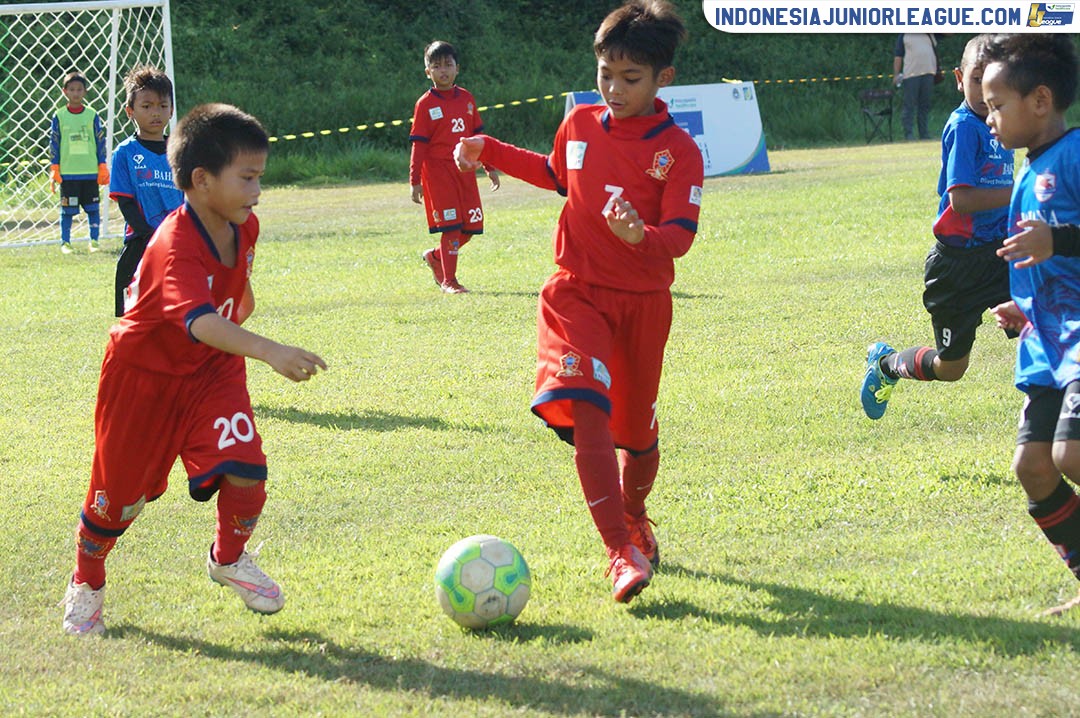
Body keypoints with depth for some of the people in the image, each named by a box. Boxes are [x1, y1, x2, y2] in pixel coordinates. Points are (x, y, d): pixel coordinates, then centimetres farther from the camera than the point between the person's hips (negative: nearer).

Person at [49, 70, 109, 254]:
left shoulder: (92, 116, 4)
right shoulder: (59, 116, 2)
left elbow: (100, 142, 8)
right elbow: (54, 144, 4)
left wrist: (102, 168, 4)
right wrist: (54, 169, -1)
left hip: (90, 172, 1)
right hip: (67, 173, -1)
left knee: (93, 208, 4)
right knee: (67, 210, 1)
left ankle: (94, 240, 14)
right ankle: (65, 242, 9)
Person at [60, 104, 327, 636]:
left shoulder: (244, 228, -10)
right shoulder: (175, 245, -35)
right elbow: (200, 320, -53)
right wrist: (270, 352, -65)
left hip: (212, 370, 5)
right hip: (144, 374, -5)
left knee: (246, 468, -15)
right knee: (121, 494, 6)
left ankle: (229, 559, 14)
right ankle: (86, 585, 33)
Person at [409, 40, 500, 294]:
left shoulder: (466, 98, 10)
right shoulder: (425, 104, -5)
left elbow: (477, 136, 16)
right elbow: (418, 146, -5)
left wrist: (490, 167, 16)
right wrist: (415, 181, -8)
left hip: (465, 171, 5)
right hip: (438, 171, -5)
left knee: (470, 226, 5)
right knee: (451, 226, -8)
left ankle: (436, 256, 29)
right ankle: (448, 280, 2)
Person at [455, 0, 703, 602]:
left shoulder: (678, 150, -9)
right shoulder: (579, 125, 3)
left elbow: (681, 235, -16)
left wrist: (642, 235, -36)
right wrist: (491, 153, 19)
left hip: (644, 300, -1)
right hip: (577, 292, 1)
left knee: (637, 428, 14)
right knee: (584, 410, -22)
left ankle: (635, 517, 46)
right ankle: (621, 552, -26)